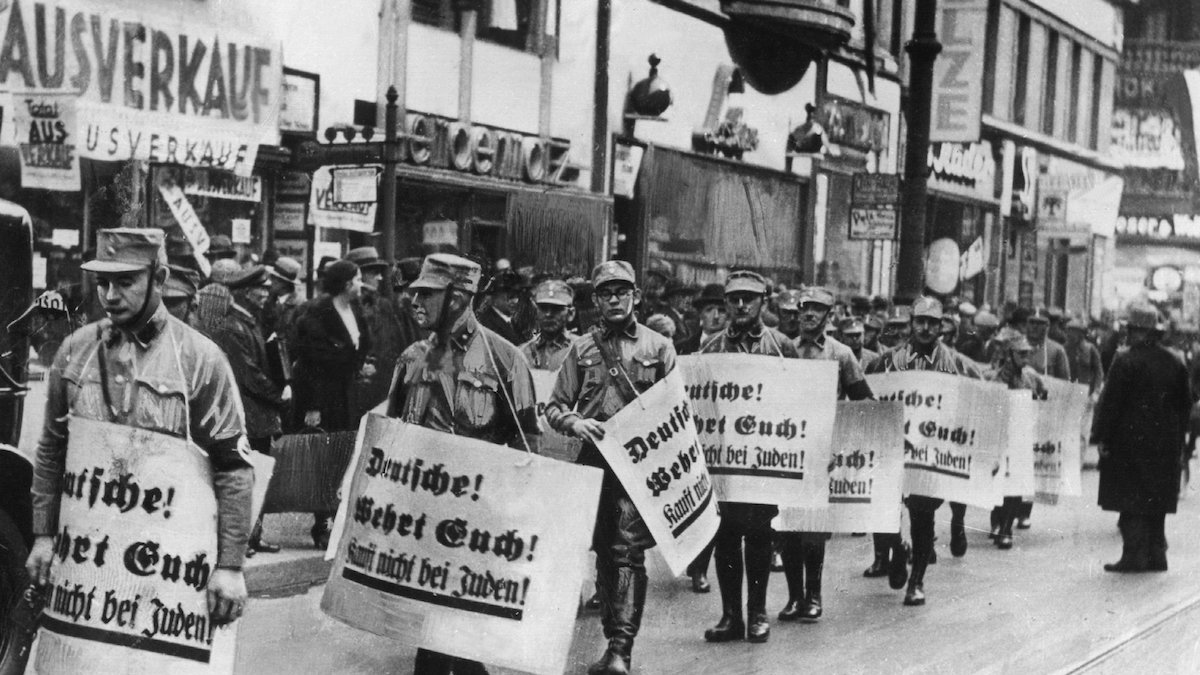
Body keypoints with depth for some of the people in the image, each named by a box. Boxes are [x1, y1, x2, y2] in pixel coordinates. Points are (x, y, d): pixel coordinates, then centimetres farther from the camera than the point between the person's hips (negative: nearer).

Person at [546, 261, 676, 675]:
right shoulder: (582, 349, 11)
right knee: (604, 552, 9)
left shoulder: (659, 348, 7)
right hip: (594, 461, 3)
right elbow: (554, 407, 12)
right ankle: (614, 638, 20)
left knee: (628, 552, -12)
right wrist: (574, 422, -10)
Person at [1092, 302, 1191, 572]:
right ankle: (1156, 555, 15)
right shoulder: (1174, 363, 7)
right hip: (1165, 444, 6)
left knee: (1131, 501, -2)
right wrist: (1177, 435, 20)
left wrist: (1102, 436, -7)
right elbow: (1185, 403, 13)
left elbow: (1110, 402, -13)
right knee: (1156, 500, 12)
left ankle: (1134, 555, -5)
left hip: (1130, 440, -6)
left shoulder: (1126, 361, -12)